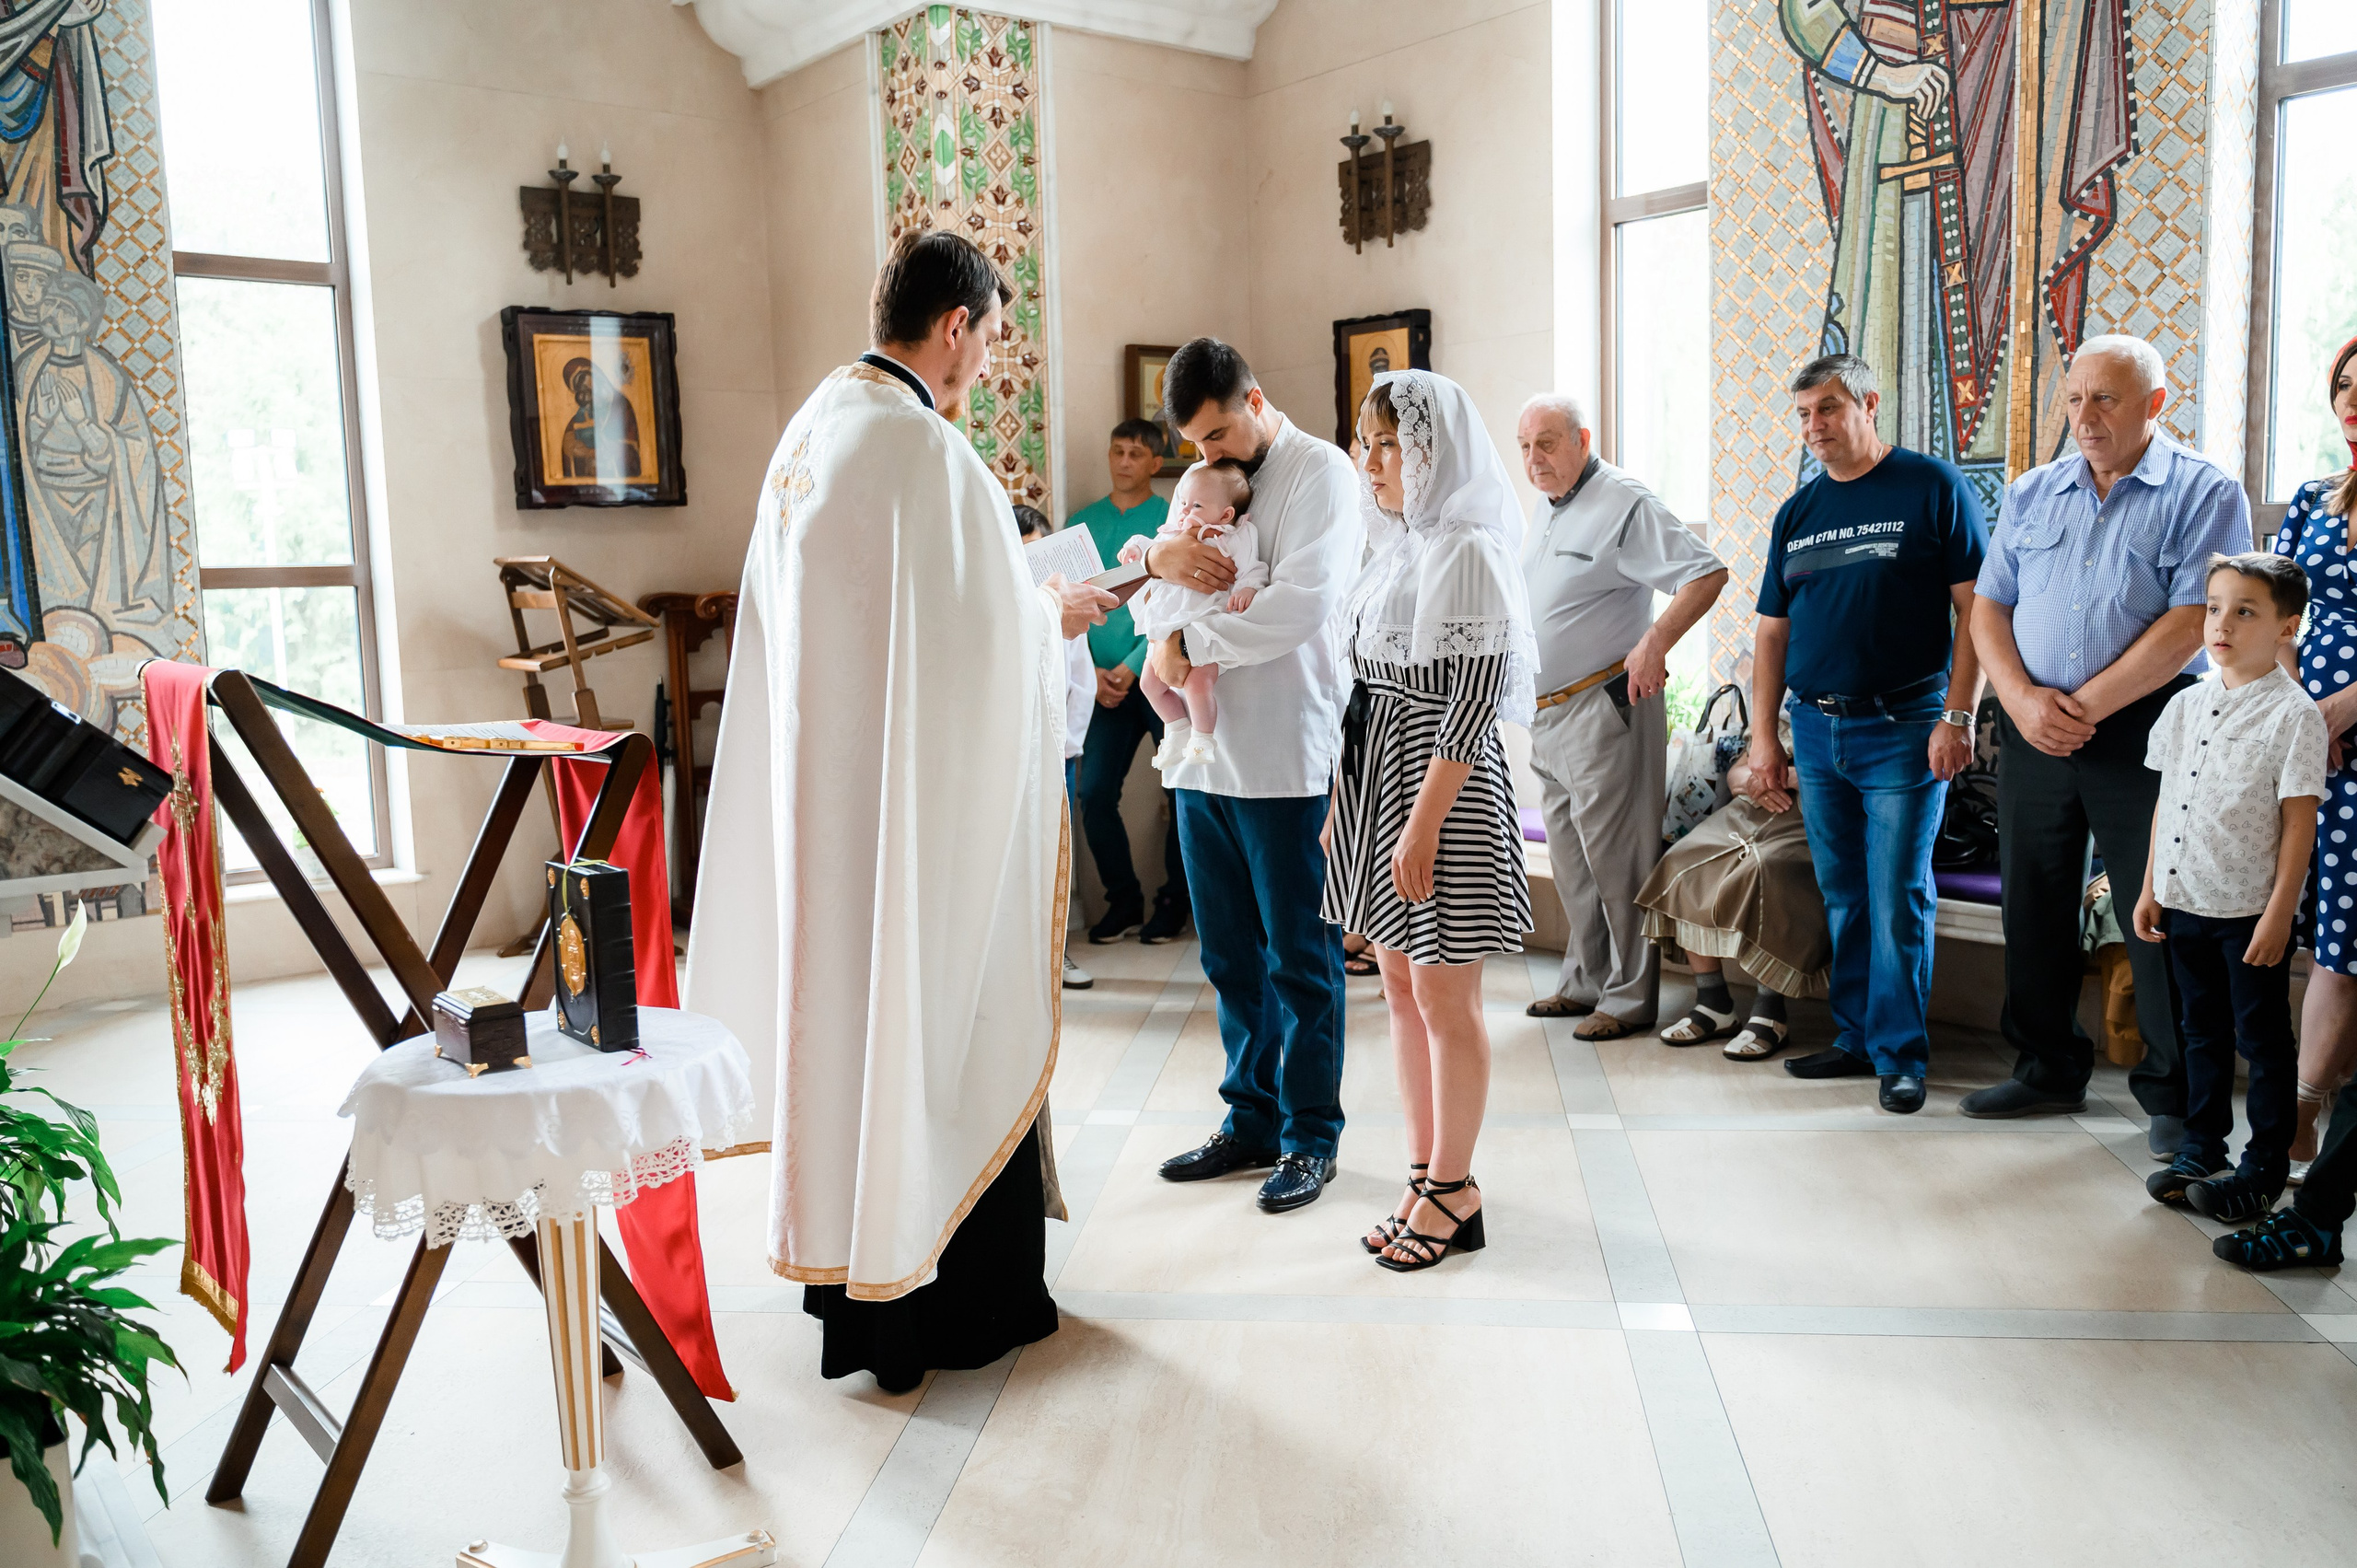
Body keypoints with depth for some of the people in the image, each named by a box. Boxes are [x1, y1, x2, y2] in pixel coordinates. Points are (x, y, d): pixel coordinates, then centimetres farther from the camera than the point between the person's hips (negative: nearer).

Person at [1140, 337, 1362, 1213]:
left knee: (1300, 960, 3)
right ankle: (1251, 1122, 27)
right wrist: (1158, 557, -6)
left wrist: (1186, 644, -14)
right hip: (1206, 755, 7)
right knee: (1230, 959, 14)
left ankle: (1312, 1137, 16)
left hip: (1287, 761, -7)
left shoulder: (1320, 473, -6)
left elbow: (1305, 599, -21)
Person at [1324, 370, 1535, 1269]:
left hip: (1442, 787, -9)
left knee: (1444, 999, 1)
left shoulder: (1467, 551, -13)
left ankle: (1452, 1192, 14)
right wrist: (1341, 801, 15)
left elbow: (1475, 697, -18)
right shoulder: (1394, 548, 13)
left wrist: (1425, 821, -20)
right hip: (1375, 781, 9)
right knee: (1400, 988, 13)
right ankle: (1425, 1175, 25)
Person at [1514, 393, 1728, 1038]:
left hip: (1605, 710, -9)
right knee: (1569, 859, 14)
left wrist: (1654, 642, -26)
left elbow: (1707, 574, -17)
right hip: (1547, 714, 9)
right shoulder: (1542, 507, 15)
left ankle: (1629, 997, 4)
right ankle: (1585, 982, 25)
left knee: (1614, 857, -5)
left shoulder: (1624, 504, -12)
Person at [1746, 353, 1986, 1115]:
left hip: (1901, 729, -5)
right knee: (1842, 897, 12)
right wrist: (1763, 736, 9)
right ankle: (1856, 1037, 22)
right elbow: (1773, 630, 14)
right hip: (1816, 730, 5)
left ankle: (1901, 1055, 6)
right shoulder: (1798, 512, 13)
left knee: (1898, 899, -4)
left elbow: (1977, 608, -7)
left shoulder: (1933, 488, -3)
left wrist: (1957, 717, -14)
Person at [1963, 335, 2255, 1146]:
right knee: (2033, 905, 11)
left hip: (2146, 731, -5)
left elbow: (2191, 624, -12)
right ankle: (2049, 1070, 26)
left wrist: (2086, 707, -15)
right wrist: (2022, 699, -8)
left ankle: (2173, 1098, 13)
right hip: (2033, 727, 5)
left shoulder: (2205, 493, -2)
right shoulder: (2030, 494, 13)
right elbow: (1989, 608, 9)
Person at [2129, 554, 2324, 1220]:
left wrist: (2279, 914, -15)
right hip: (2185, 903, 6)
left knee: (2262, 1040, 6)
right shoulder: (2187, 704, 7)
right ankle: (2201, 1150, 27)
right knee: (2202, 1033, 16)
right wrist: (2150, 889, 10)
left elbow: (2299, 821, -12)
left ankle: (2264, 1166, 17)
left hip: (2251, 913, -6)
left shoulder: (2293, 714, -10)